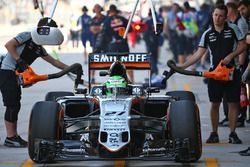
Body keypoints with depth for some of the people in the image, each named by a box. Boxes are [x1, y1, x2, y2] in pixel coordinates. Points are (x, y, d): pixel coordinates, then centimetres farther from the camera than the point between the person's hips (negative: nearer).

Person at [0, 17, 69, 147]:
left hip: (15, 75, 9)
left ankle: (14, 136, 16)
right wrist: (19, 61, -21)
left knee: (15, 106, 11)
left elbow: (54, 62, 21)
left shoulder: (39, 49, 17)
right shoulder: (27, 36, -8)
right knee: (12, 105, -9)